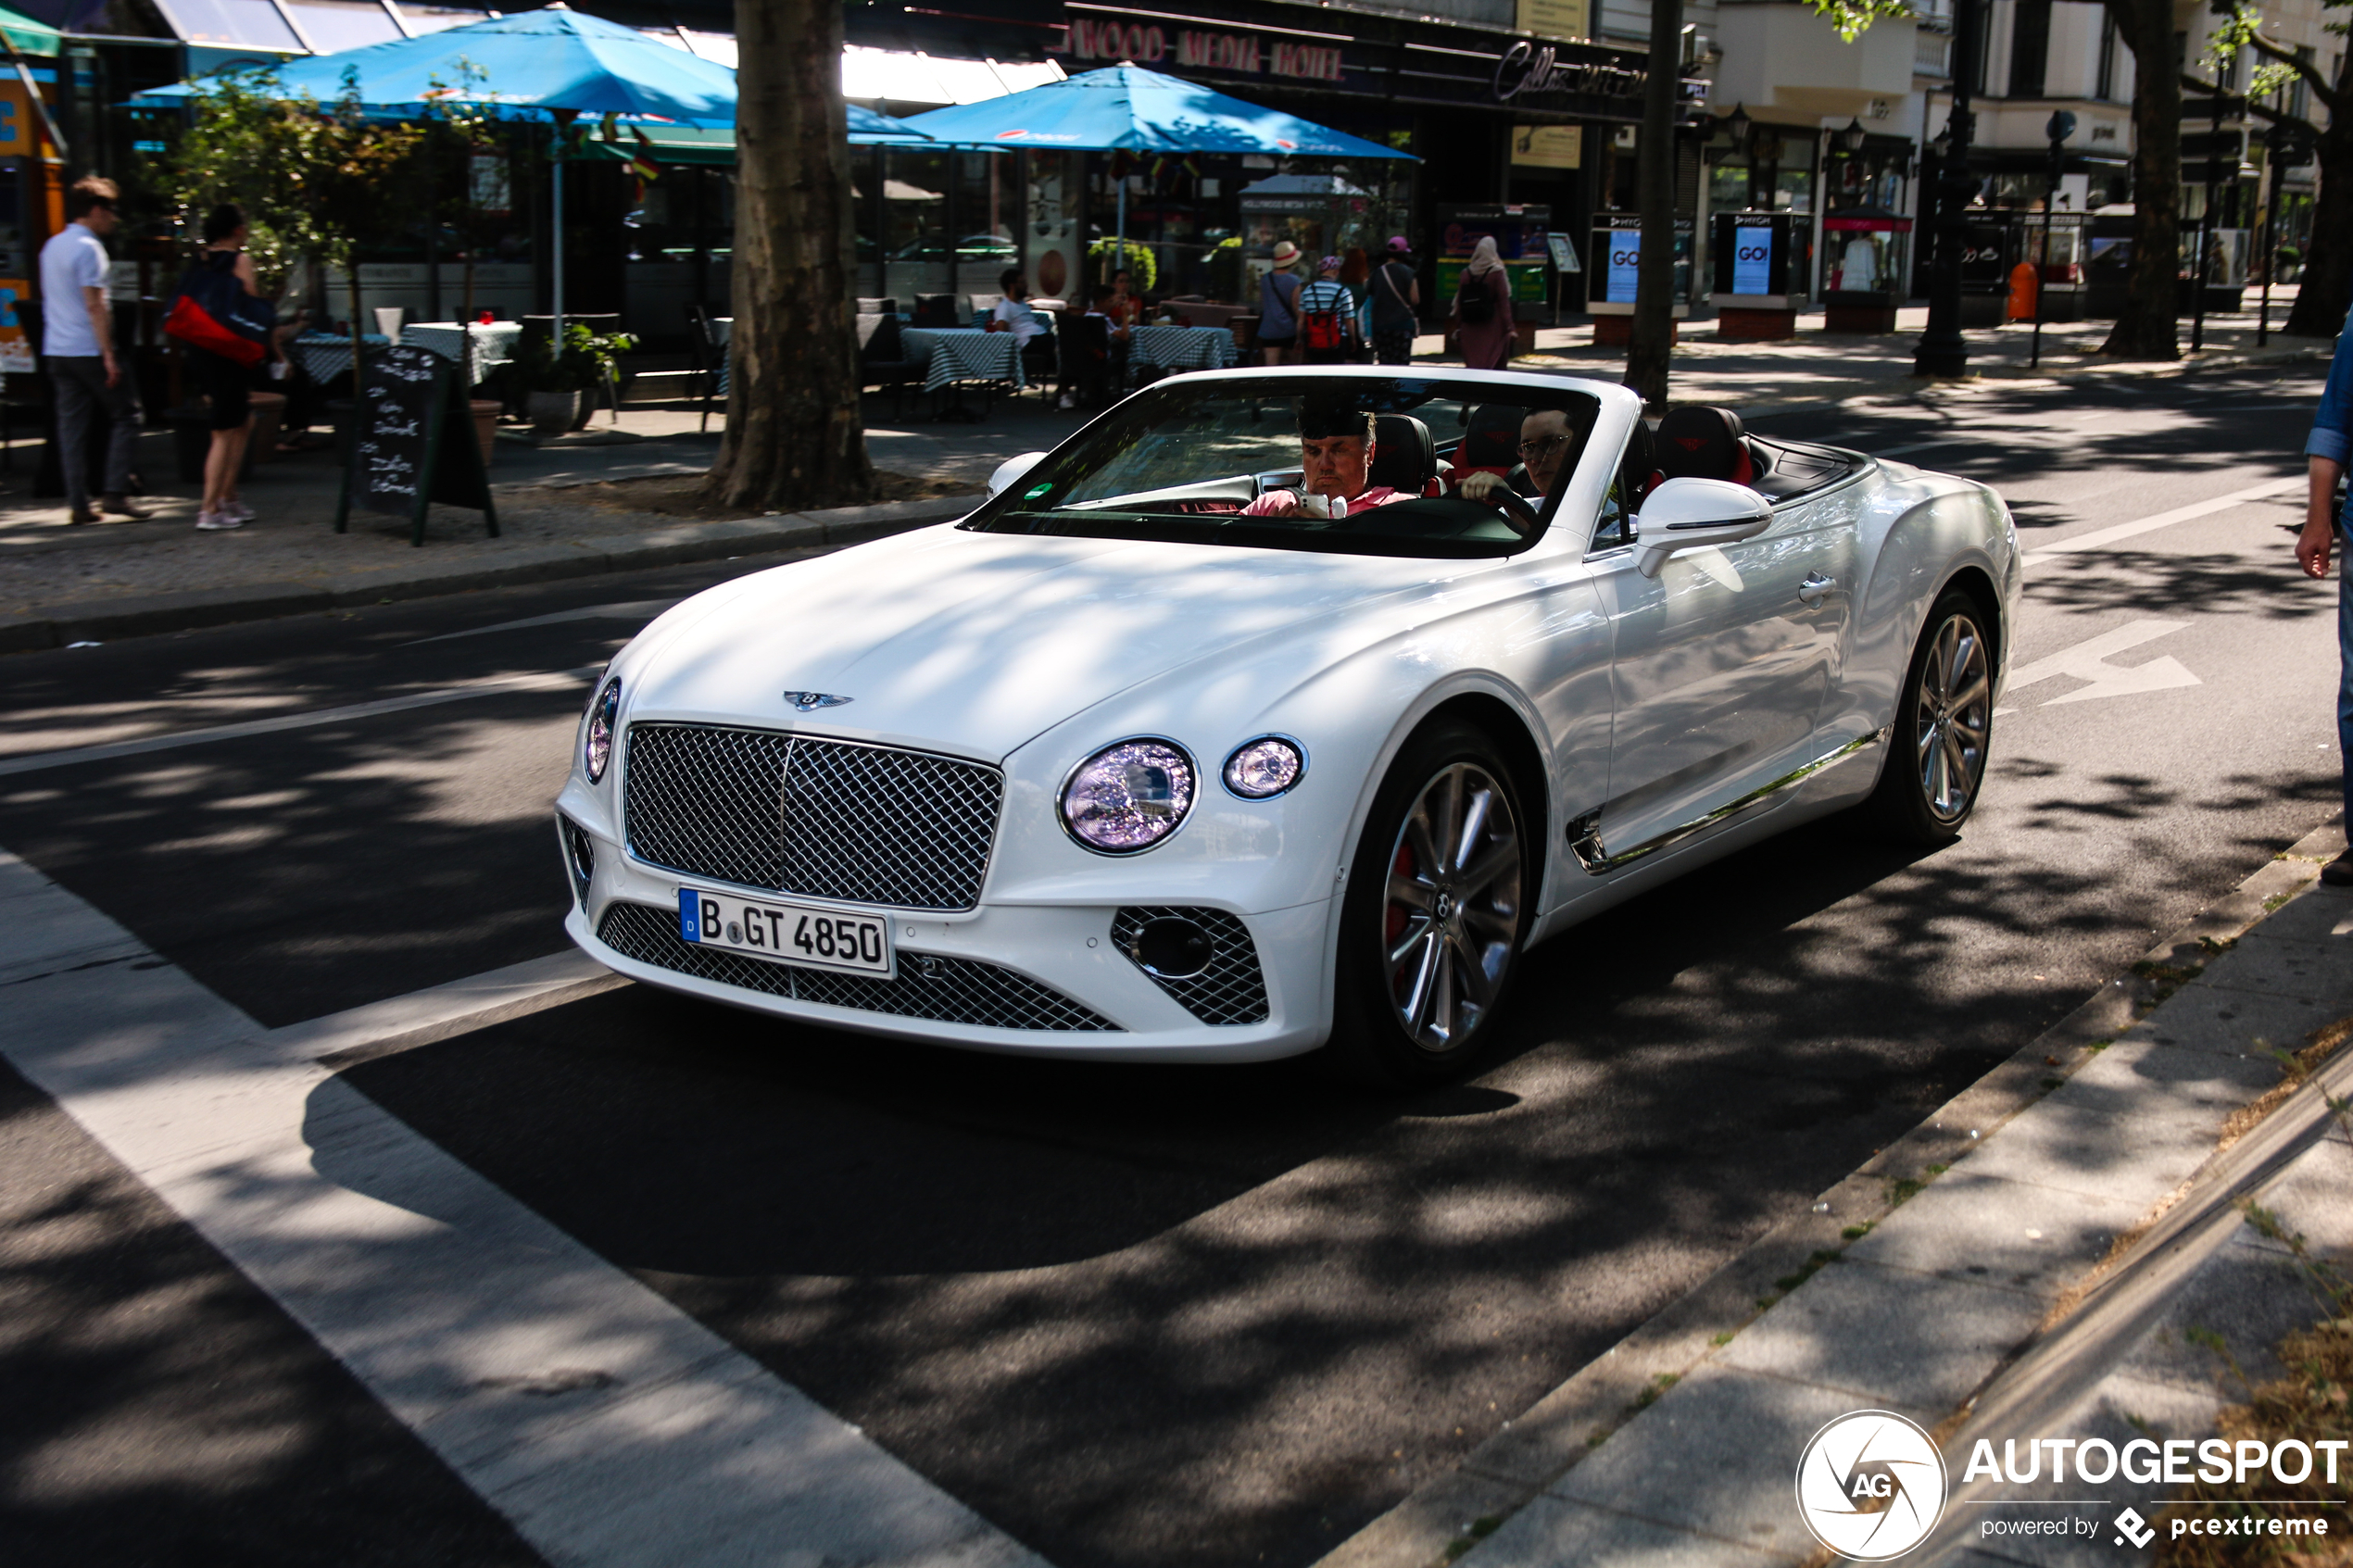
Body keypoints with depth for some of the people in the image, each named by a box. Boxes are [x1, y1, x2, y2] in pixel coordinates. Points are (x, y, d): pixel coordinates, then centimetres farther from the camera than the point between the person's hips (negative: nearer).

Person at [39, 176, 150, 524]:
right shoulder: (88, 248, -11)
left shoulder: (52, 246, 17)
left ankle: (77, 503, 5)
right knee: (125, 415, 0)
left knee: (72, 424, 6)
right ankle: (115, 492, -7)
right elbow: (94, 306, -17)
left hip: (57, 351, 8)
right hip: (88, 350, -8)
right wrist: (109, 355, -19)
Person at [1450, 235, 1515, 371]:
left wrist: (1458, 327, 12)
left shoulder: (1466, 273, 3)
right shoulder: (1497, 272, -6)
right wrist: (1508, 327, -6)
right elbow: (1504, 301, -9)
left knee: (1472, 363, 7)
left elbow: (1459, 302, 5)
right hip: (1492, 325, -3)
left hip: (1470, 329, 3)